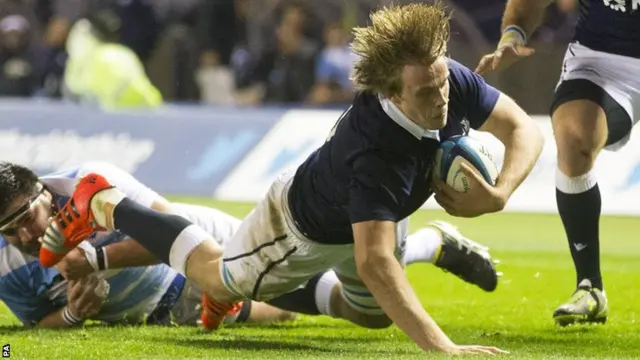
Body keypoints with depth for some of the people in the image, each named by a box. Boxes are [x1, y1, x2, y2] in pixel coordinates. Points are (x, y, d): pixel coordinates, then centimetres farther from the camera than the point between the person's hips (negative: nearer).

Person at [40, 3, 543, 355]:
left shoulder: (453, 80, -32)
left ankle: (256, 295, 51)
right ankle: (103, 205, 39)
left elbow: (524, 130, -17)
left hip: (381, 214, 7)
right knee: (220, 279, 20)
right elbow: (373, 262, -55)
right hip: (307, 227, -6)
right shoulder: (375, 153, -50)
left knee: (371, 314, 30)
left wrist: (497, 195, -37)